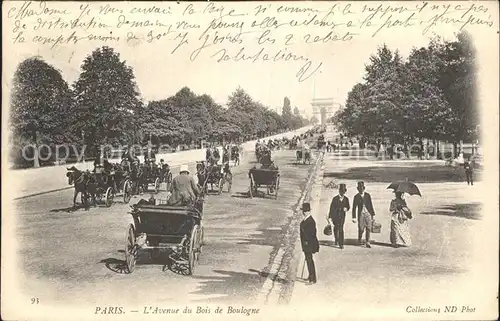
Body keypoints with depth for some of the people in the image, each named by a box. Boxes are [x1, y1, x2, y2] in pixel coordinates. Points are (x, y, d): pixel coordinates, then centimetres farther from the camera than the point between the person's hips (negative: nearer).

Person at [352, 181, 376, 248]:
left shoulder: (368, 195, 5)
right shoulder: (356, 197, 0)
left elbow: (371, 205, 8)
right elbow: (354, 208, 0)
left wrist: (373, 214, 7)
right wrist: (354, 217, -4)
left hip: (368, 213, 1)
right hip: (361, 214, -1)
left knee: (368, 229, -3)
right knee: (361, 229, 0)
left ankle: (367, 243, 1)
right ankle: (359, 240, 26)